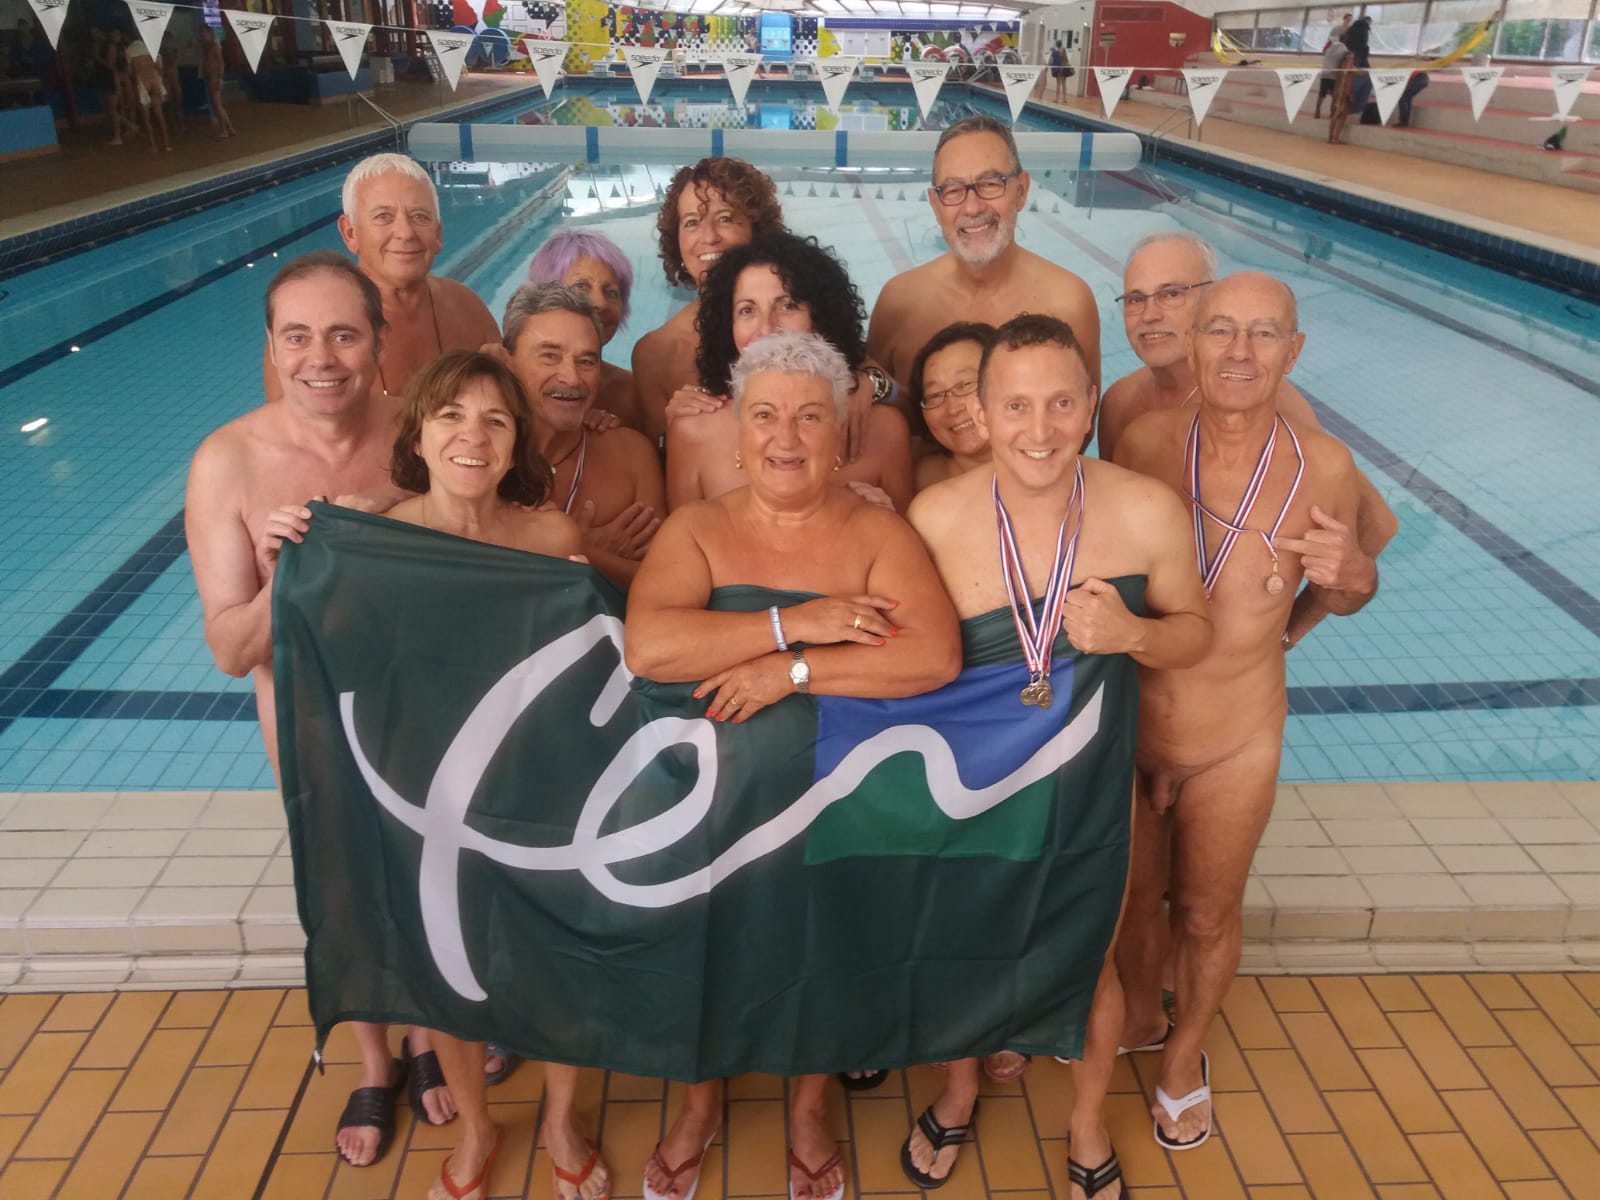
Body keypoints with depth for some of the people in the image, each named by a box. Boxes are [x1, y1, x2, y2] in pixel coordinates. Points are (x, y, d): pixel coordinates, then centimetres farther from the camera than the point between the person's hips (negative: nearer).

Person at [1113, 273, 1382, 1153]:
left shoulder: (1324, 467, -13)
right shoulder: (1142, 442, -15)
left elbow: (1340, 590, 3)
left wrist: (1350, 578, -18)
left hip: (1237, 741, 0)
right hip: (1125, 726, 1)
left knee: (1208, 914, 18)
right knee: (1135, 895, 22)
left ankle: (1185, 1051, 48)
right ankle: (1142, 1018, 53)